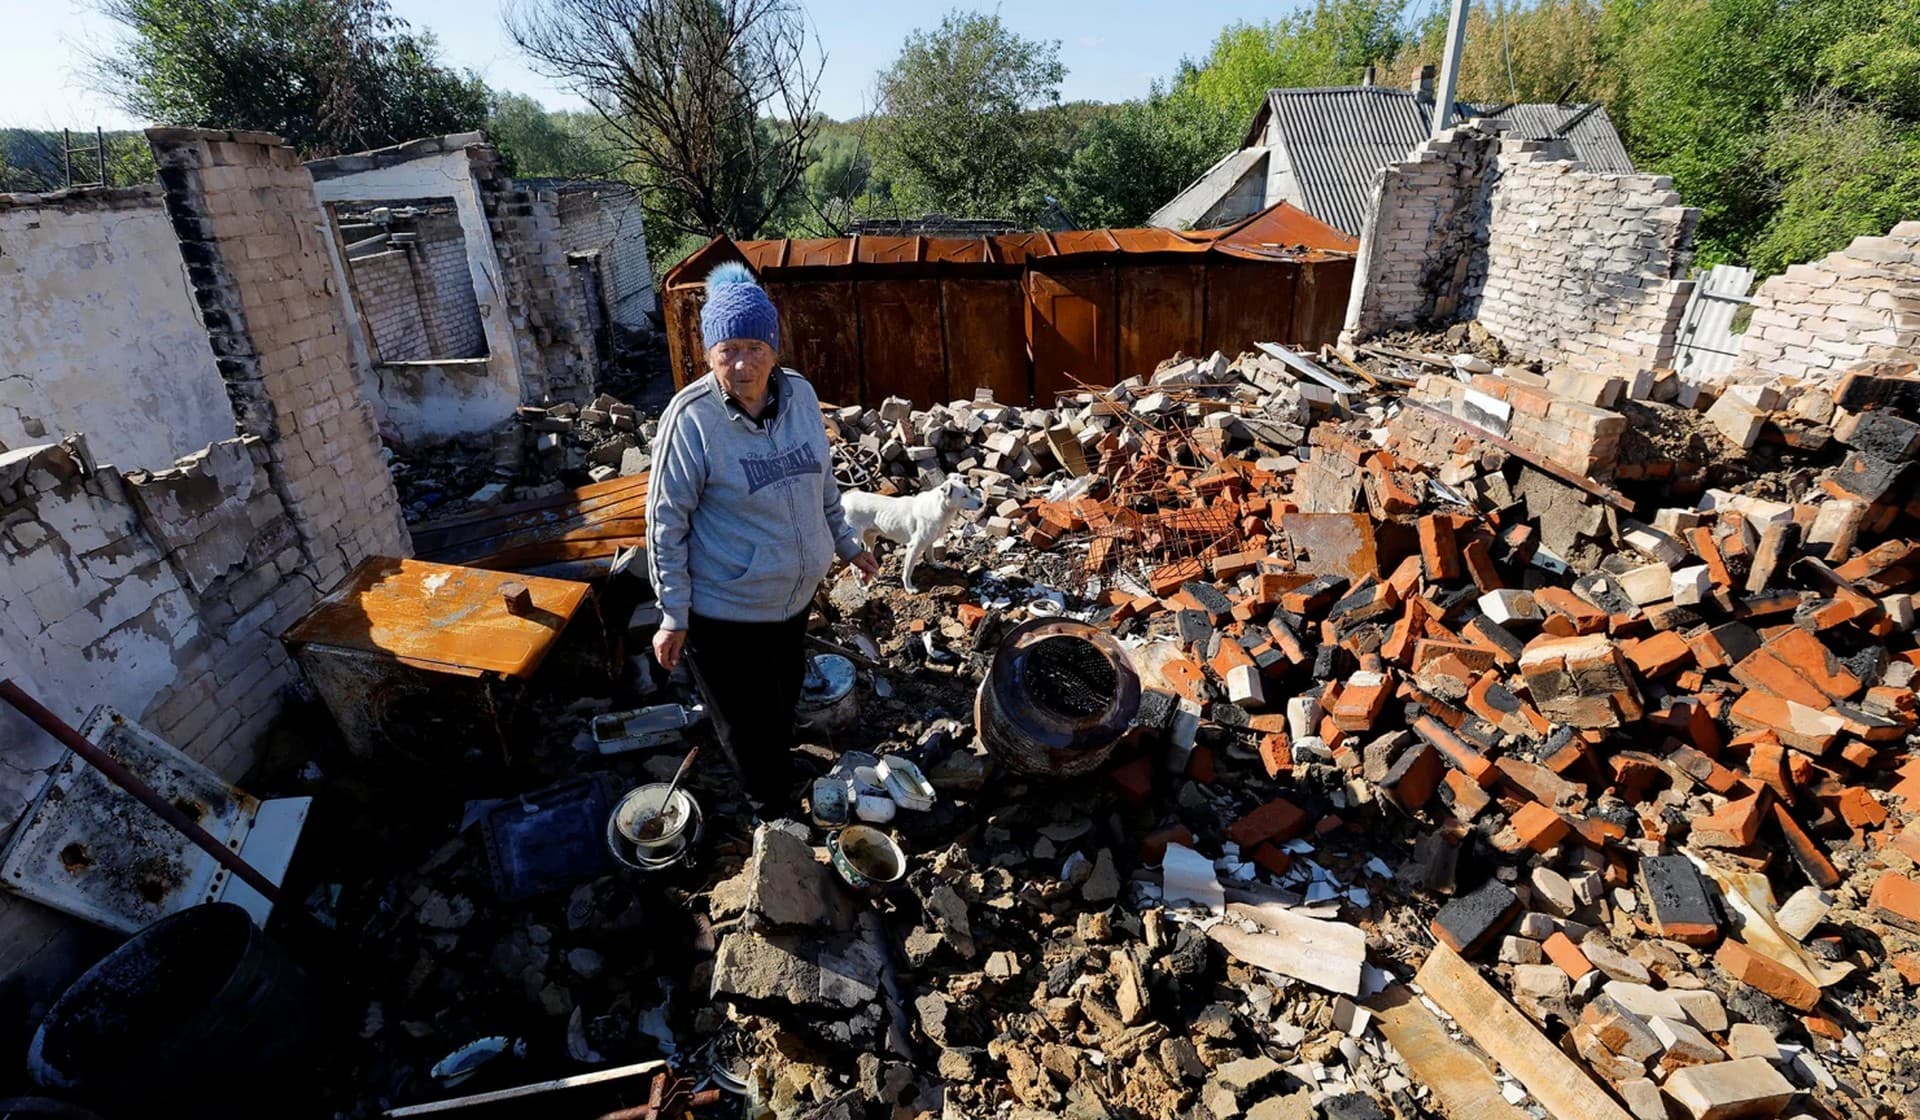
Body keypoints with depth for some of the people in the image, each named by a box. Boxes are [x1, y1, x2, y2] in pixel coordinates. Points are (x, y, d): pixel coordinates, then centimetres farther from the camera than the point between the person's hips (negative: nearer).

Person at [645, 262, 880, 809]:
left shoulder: (799, 393, -6)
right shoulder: (691, 417, -21)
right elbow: (667, 521, -15)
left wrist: (847, 543, 17)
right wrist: (674, 615, -13)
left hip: (797, 595, 6)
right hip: (726, 610, -5)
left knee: (784, 703, 27)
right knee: (752, 728, 11)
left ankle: (782, 789, 53)